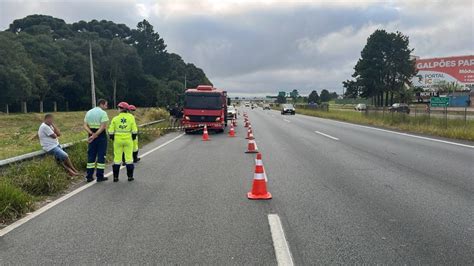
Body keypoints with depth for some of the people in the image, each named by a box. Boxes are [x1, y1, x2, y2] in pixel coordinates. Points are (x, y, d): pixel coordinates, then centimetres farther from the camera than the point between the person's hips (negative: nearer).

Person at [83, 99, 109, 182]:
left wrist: (92, 133, -9)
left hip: (91, 136, 6)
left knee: (91, 156, 11)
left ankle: (89, 176, 12)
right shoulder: (103, 113, -8)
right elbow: (103, 126, -20)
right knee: (101, 155, 2)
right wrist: (95, 135, -20)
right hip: (101, 135, -6)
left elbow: (85, 126, 3)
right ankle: (100, 176, 4)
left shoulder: (89, 112, 11)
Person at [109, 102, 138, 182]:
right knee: (129, 157, 7)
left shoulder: (115, 118, -4)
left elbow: (111, 131, -4)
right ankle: (130, 176, 10)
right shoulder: (131, 117, -2)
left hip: (118, 140, 0)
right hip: (128, 140, 0)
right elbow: (134, 130, -2)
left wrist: (112, 137, 12)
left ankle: (115, 177, 10)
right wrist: (134, 137, 13)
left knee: (117, 157, 7)